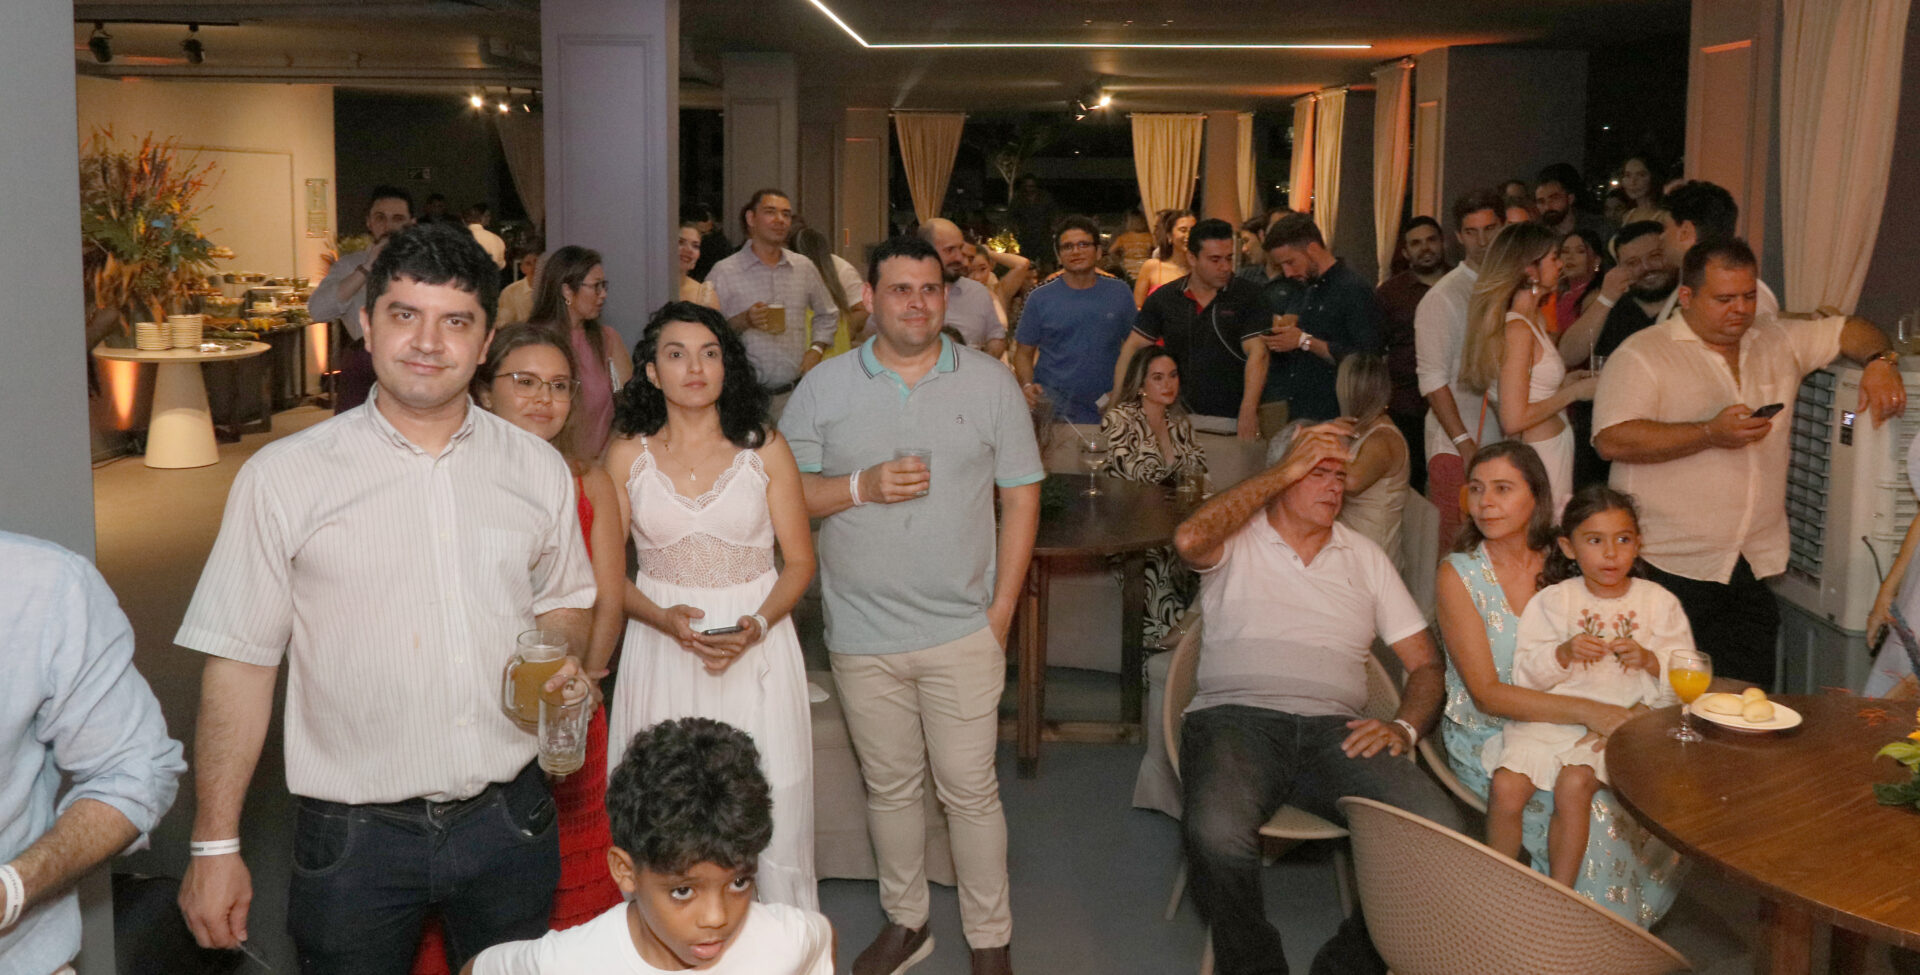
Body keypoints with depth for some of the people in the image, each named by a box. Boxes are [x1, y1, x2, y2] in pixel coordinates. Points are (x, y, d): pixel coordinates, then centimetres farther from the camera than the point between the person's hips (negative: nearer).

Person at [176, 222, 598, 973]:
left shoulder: (537, 468, 3)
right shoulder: (284, 477, -6)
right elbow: (239, 663, -4)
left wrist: (561, 654, -6)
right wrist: (215, 845, -5)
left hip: (508, 819, 3)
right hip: (355, 840, -2)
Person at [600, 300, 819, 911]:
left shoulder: (764, 449, 2)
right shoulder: (628, 455, 3)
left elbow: (799, 562, 3)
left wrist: (756, 625, -14)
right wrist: (664, 619, -14)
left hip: (756, 649, 0)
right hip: (662, 649, 1)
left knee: (770, 812, 0)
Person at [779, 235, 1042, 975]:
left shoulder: (991, 383, 0)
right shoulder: (823, 387, 1)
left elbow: (1021, 498, 2)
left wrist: (1001, 609, -2)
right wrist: (861, 487, -17)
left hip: (963, 630, -1)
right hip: (863, 635, 1)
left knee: (970, 791, 3)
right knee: (889, 787, 15)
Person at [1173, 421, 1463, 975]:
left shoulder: (1365, 557, 23)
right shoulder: (1236, 541, 12)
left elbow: (1425, 664, 21)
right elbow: (1189, 541, -14)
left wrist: (1404, 728, -2)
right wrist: (1285, 470, -4)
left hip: (1334, 729, 3)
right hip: (1237, 717, -3)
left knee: (1440, 832, -25)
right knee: (1216, 833, -36)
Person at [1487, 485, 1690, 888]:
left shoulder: (1658, 602, 7)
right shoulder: (1552, 601, 5)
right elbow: (1525, 676, 1)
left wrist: (1649, 660, -14)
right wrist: (1563, 654, -17)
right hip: (1549, 717, 1)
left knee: (1574, 783, -30)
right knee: (1506, 786, -22)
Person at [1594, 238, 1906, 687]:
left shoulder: (1777, 341, 15)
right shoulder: (1643, 355, -4)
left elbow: (1853, 330, 27)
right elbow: (1612, 440, -15)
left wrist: (1880, 362, 5)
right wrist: (1710, 434, -18)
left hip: (1755, 567, 6)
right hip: (1672, 568, -5)